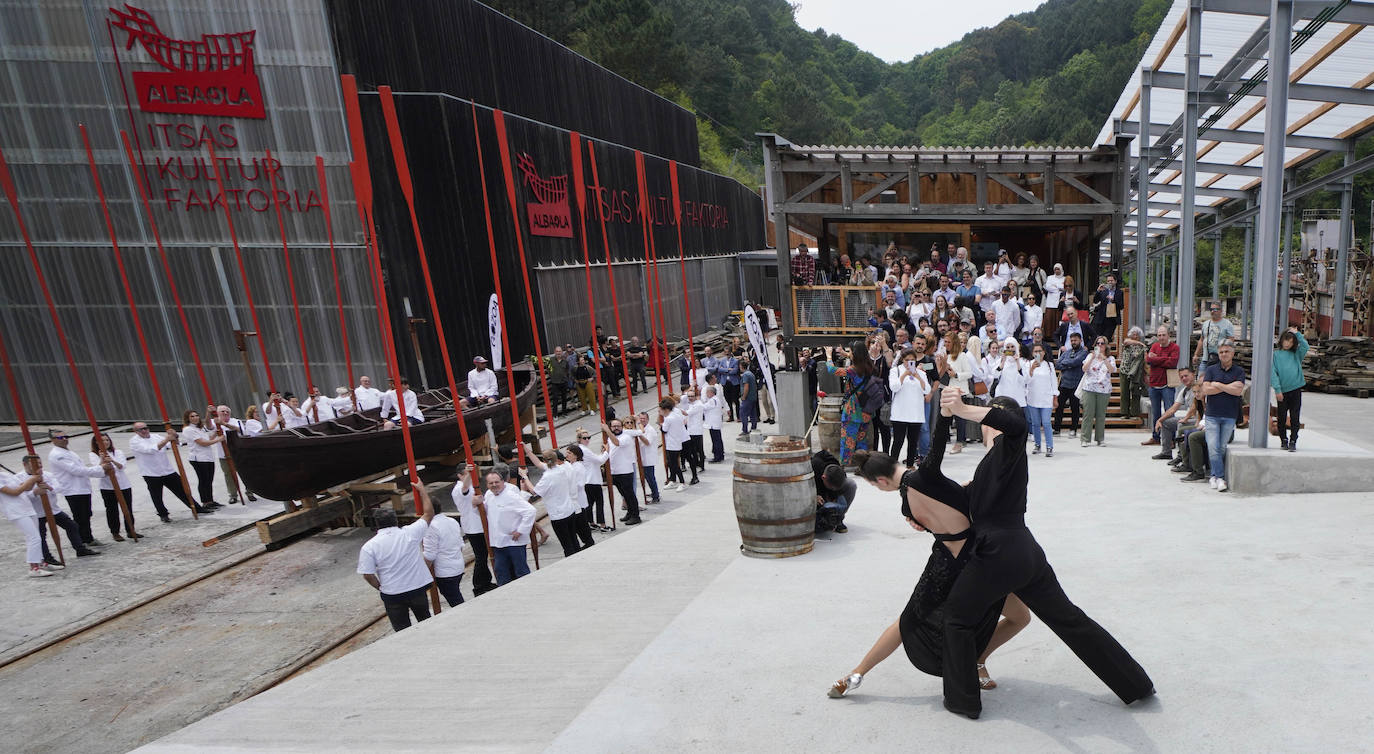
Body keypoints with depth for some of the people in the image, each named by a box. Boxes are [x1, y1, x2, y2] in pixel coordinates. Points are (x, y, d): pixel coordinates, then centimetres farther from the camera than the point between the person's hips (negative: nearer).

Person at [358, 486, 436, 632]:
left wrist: (380, 588, 7)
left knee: (402, 628, 14)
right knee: (425, 621, 22)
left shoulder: (369, 547, -13)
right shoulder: (410, 533, -11)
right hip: (417, 588, 2)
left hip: (392, 594, -1)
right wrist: (421, 489, 8)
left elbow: (367, 575, -12)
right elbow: (429, 513, 0)